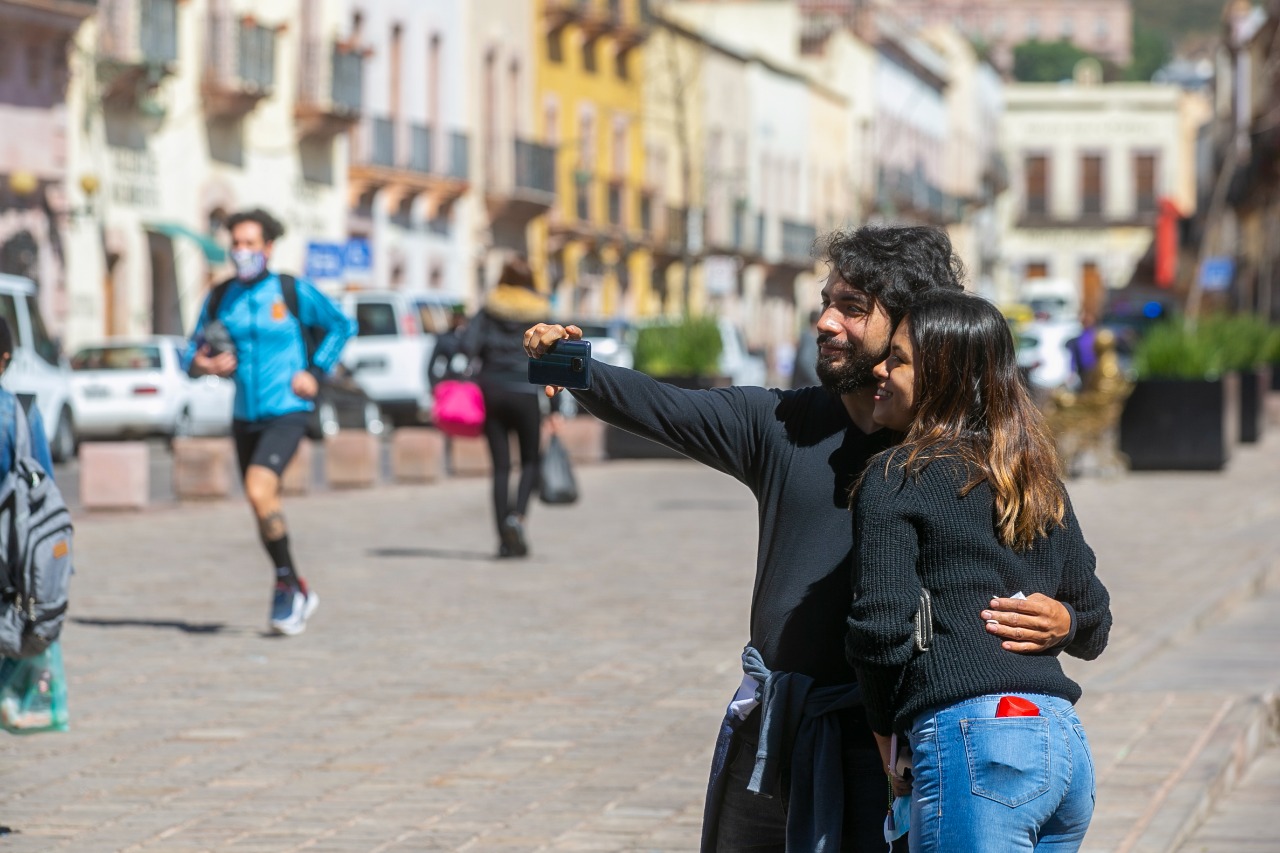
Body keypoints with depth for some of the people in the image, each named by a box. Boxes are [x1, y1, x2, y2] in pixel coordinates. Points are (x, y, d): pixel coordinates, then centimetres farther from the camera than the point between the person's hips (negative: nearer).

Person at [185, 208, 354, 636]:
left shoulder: (294, 292, -5)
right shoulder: (219, 298, 6)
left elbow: (342, 325, 6)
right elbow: (193, 352, 10)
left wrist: (315, 372, -3)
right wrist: (203, 364, -14)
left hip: (286, 412, -5)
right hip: (245, 417, 5)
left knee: (259, 491, -24)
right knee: (264, 510, 12)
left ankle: (287, 582, -9)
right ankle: (298, 594, 29)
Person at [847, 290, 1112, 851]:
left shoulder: (897, 477, -3)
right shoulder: (1039, 482, 17)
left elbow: (882, 625, -11)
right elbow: (1092, 625, 22)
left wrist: (885, 726, 3)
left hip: (976, 744, -8)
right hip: (1067, 743, 8)